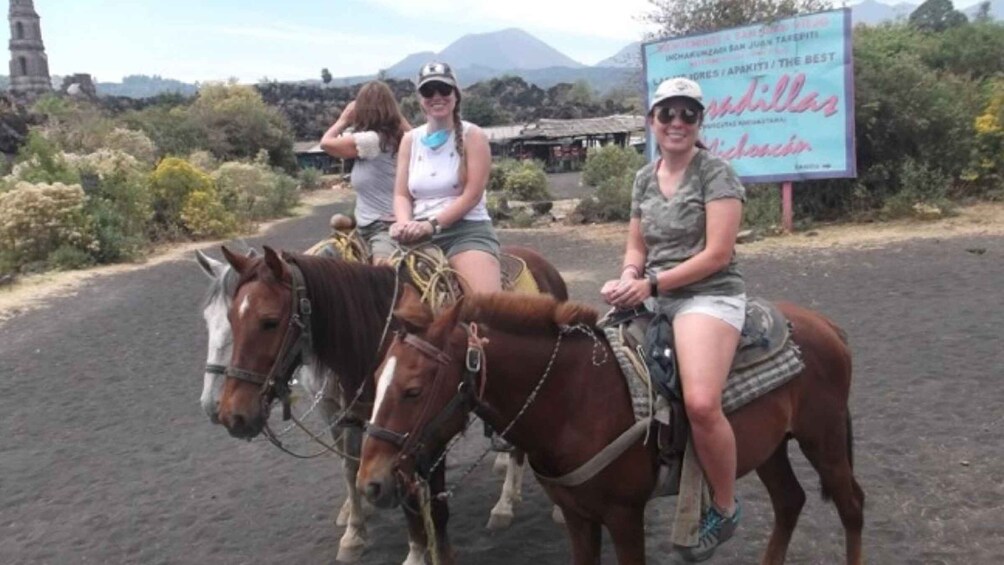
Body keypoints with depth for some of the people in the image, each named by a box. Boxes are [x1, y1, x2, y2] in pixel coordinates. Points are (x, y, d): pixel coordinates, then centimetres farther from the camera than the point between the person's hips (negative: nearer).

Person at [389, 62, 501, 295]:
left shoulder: (473, 136, 2)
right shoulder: (410, 140, 14)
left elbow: (472, 194, -8)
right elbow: (401, 195, 9)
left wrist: (432, 223, -19)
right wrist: (406, 224, -13)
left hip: (468, 230, -4)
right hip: (419, 235, 4)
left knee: (487, 303, -26)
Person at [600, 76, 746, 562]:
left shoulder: (717, 173, -6)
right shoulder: (644, 179, 14)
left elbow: (717, 254, -13)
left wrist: (653, 283, -16)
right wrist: (629, 276, -5)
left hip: (709, 295, -7)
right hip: (654, 297, 7)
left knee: (700, 402, -29)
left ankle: (724, 508, -3)